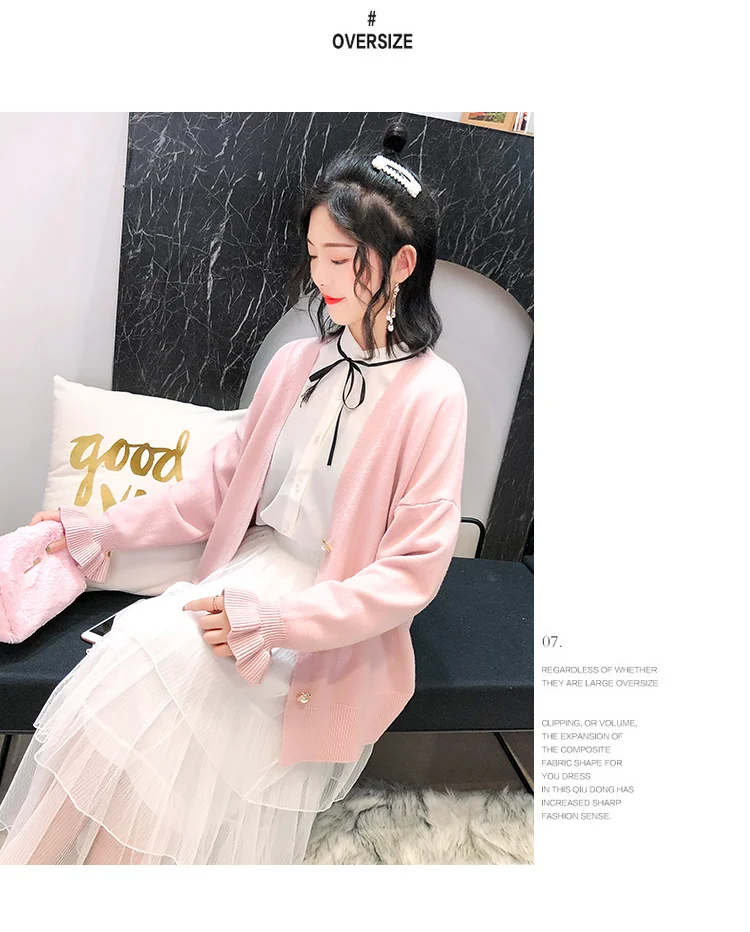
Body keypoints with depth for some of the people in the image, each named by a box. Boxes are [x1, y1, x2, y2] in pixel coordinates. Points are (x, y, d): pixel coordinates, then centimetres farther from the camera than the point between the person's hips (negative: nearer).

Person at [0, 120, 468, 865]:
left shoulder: (432, 394, -13)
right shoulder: (294, 364, 5)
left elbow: (414, 570, -14)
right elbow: (221, 484, 11)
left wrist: (278, 619, -20)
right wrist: (107, 531, 8)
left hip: (335, 627, -4)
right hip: (248, 572, 5)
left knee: (155, 660, -24)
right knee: (136, 649, -20)